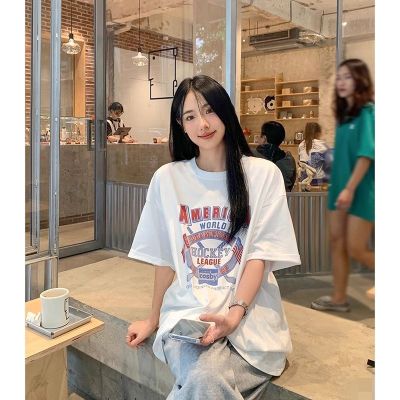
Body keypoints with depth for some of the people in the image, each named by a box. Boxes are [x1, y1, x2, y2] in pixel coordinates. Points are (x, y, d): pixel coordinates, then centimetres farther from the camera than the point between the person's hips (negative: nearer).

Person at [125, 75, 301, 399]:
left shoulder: (264, 174, 0)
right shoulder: (167, 178, 5)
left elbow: (259, 255, -4)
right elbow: (164, 257, 10)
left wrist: (235, 313, -18)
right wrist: (153, 320, 15)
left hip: (250, 313, 0)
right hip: (187, 312, 1)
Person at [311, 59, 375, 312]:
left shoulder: (368, 112, -11)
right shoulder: (344, 114, 11)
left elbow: (367, 154, -18)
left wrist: (350, 189, -22)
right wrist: (339, 187, 11)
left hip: (362, 190, -7)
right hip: (340, 187, 8)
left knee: (356, 249, -2)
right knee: (337, 243, 8)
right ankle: (339, 298, 19)